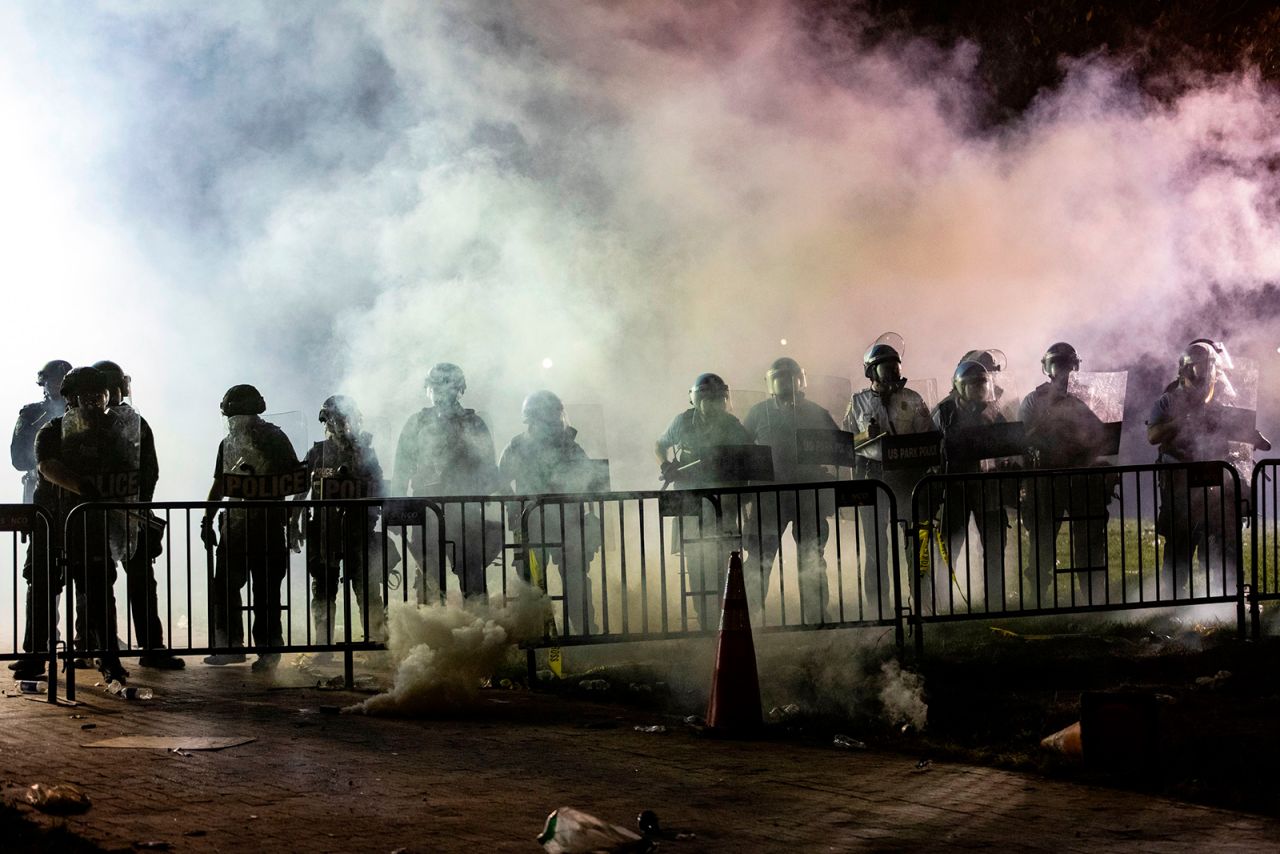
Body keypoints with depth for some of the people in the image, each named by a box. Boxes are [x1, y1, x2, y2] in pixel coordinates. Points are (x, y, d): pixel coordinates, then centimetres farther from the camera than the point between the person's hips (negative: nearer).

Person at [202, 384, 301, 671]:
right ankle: (230, 646, 8)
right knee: (224, 585, 0)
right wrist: (207, 521, 16)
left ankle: (268, 649, 4)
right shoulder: (228, 443, 15)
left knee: (266, 590, -2)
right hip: (234, 523, 5)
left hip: (268, 522, -5)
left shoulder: (274, 438, -1)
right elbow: (219, 485, 21)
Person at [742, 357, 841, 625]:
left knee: (812, 561, 6)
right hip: (769, 498, -1)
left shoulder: (817, 414, 11)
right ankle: (750, 616, 0)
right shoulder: (760, 413, 9)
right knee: (759, 558, -4)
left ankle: (816, 616, 13)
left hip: (810, 496, 1)